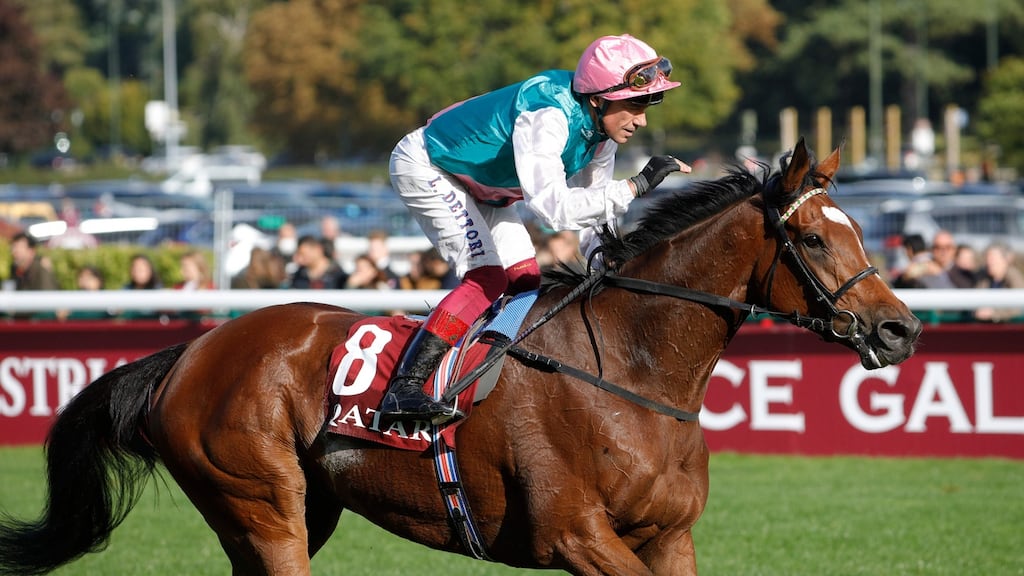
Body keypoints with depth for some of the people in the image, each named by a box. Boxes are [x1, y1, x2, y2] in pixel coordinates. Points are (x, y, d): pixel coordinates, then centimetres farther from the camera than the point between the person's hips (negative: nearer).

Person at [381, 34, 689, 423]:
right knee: (488, 278, -21)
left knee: (526, 281, 4)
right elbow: (553, 207, -47)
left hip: (477, 183, 10)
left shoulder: (604, 127, -10)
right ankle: (404, 388, -27)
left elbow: (598, 208, 2)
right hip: (426, 169, -10)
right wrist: (636, 186, -47)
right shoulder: (547, 117, -38)